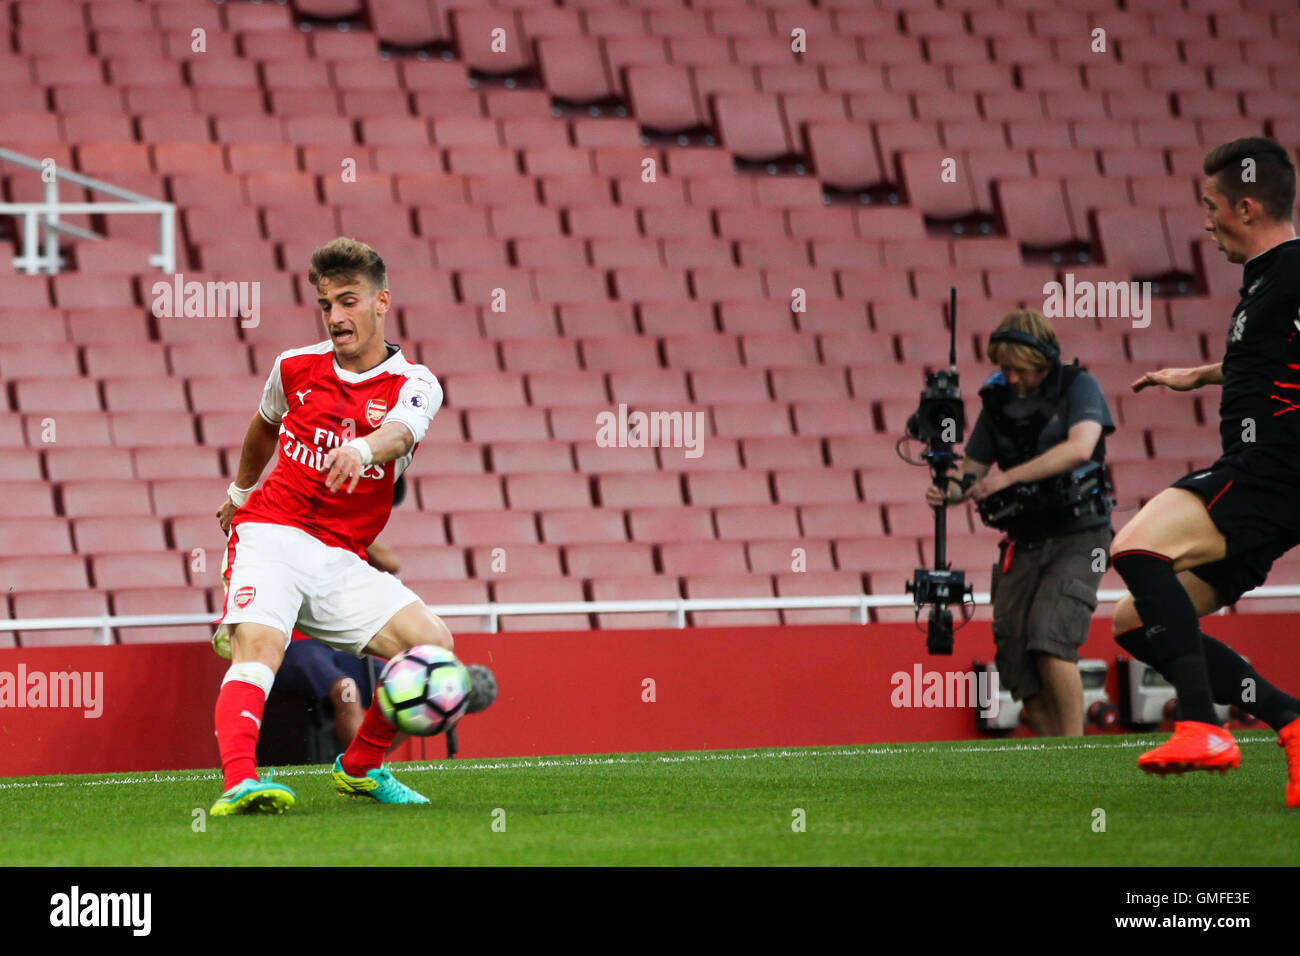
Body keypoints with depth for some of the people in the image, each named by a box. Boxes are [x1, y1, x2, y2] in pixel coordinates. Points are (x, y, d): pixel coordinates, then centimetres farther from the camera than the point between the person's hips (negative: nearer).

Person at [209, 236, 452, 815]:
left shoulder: (414, 385, -1)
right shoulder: (295, 368, 8)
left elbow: (399, 433, -26)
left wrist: (361, 449, -50)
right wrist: (239, 491, 45)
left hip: (341, 561, 1)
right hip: (270, 535, -1)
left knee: (433, 644, -13)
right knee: (260, 644, -29)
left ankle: (360, 767, 9)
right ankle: (238, 783, -46)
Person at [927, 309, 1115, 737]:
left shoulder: (1078, 387, -5)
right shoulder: (999, 399, 8)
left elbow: (1079, 448, -23)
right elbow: (974, 472, 14)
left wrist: (1006, 478, -24)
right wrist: (950, 490, -10)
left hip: (1077, 538, -5)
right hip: (1023, 544, 5)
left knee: (1050, 637, -24)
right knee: (1018, 662, -4)